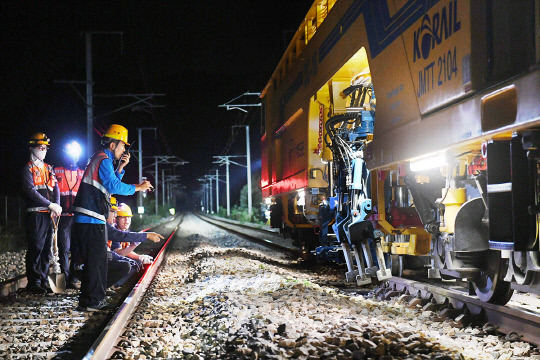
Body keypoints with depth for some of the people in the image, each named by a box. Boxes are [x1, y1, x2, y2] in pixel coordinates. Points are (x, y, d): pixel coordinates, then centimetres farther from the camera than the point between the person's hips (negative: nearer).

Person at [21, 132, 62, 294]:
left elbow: (55, 188, 12)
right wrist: (51, 205, -15)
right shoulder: (28, 169, -1)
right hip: (36, 213, -6)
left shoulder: (48, 168, 19)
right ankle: (33, 282, -2)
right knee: (36, 248, -7)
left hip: (50, 214, 6)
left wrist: (56, 206, -5)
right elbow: (31, 191, -12)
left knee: (47, 248, 8)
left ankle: (43, 280, 15)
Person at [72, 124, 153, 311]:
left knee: (99, 259, 14)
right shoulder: (103, 160, -12)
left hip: (94, 218, 11)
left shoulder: (102, 159, 21)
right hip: (91, 220, -11)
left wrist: (120, 168, 13)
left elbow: (111, 183, 24)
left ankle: (96, 299, 20)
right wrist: (137, 188, -15)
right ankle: (89, 301, -6)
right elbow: (114, 186, -22)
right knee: (94, 260, -8)